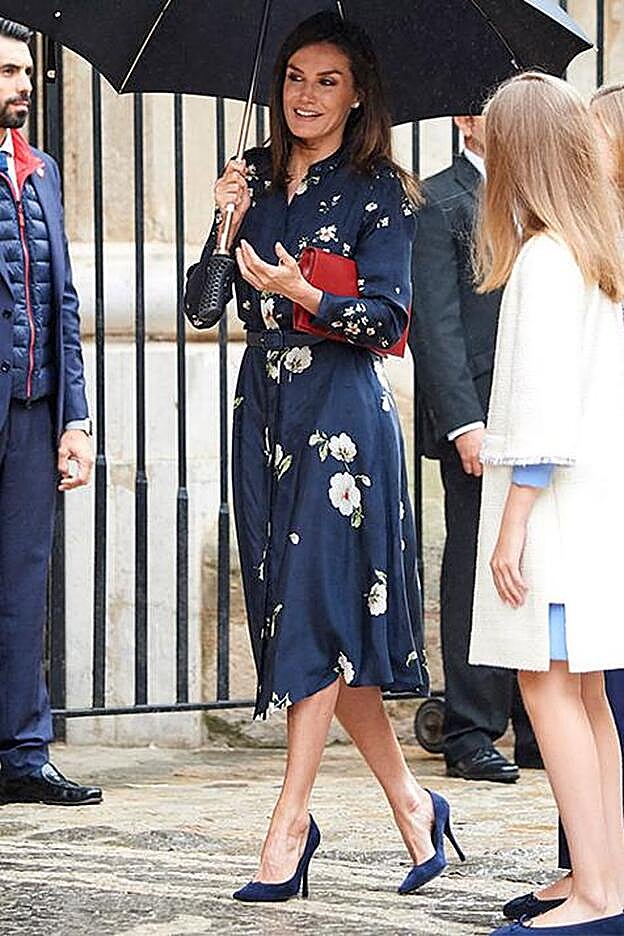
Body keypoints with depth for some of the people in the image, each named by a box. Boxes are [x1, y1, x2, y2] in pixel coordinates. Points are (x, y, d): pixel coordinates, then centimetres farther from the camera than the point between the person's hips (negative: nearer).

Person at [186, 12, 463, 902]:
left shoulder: (379, 191, -2)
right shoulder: (256, 178, 13)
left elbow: (388, 316, -11)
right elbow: (203, 304, 9)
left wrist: (303, 294, -25)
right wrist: (226, 224, -7)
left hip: (343, 409, -6)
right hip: (264, 408, 6)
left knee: (318, 607, -10)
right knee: (297, 611, 6)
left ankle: (290, 823, -6)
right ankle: (410, 802, 15)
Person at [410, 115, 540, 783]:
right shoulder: (440, 203, -4)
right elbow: (435, 326, -11)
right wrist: (464, 422, -18)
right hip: (479, 420, -6)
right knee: (477, 575, -2)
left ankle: (537, 727, 16)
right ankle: (470, 734, 4)